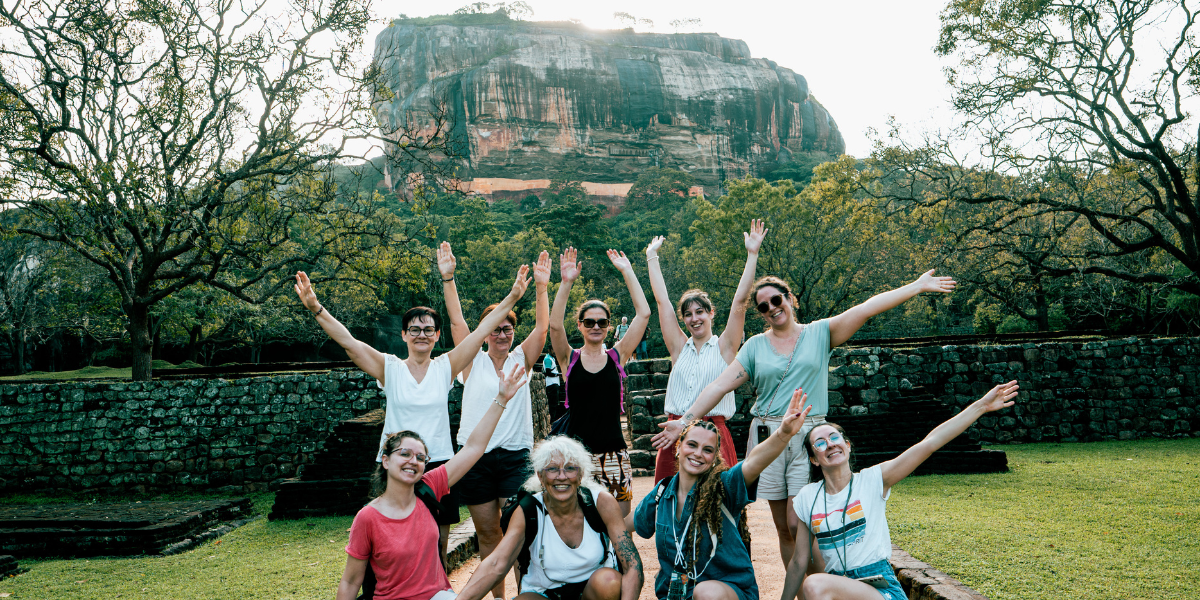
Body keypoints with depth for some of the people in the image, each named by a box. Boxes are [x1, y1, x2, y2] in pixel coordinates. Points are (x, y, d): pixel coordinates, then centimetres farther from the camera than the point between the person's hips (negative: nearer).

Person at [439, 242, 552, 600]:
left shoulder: (521, 360, 6)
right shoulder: (473, 362, 4)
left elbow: (542, 326, -5)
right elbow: (457, 321, -4)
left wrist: (542, 287, -15)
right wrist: (448, 279, -11)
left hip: (514, 456, 0)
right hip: (476, 456, 1)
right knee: (487, 533, 9)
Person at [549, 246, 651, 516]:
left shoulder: (617, 356, 5)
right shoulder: (569, 358, 3)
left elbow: (643, 314, -2)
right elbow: (555, 324, -15)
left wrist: (627, 272, -4)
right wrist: (567, 282, -23)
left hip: (613, 452, 1)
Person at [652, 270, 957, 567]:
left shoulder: (819, 333, 6)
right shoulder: (755, 346, 8)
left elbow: (867, 308, -3)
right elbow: (719, 386, 4)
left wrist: (918, 286, -8)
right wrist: (685, 421, -3)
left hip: (808, 435, -2)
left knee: (798, 525, -11)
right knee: (783, 529, 6)